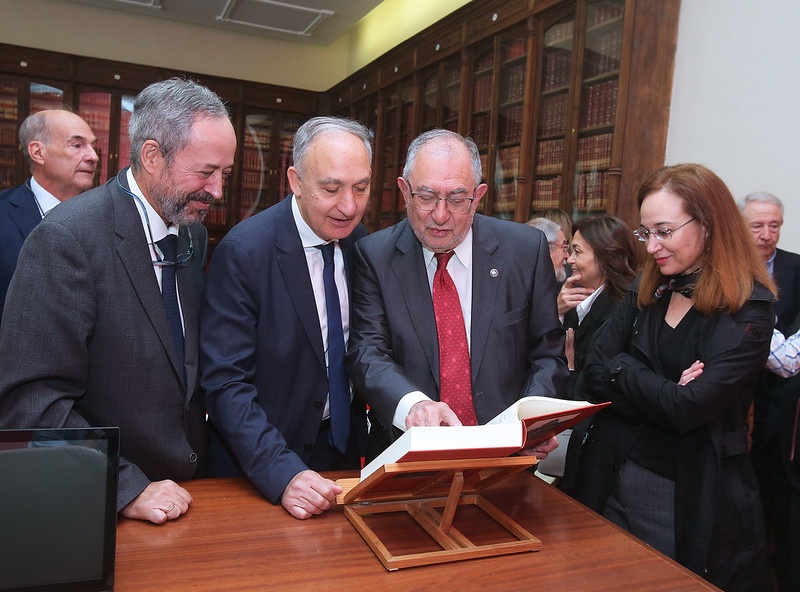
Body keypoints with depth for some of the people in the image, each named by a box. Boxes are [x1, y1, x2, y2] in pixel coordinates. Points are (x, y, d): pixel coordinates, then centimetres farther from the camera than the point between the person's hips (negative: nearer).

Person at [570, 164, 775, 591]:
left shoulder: (748, 310, -12)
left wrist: (622, 369, -10)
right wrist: (664, 391, -16)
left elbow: (687, 409, -22)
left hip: (688, 496, -5)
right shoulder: (645, 294, 5)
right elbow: (594, 377, -3)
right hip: (612, 482, 5)